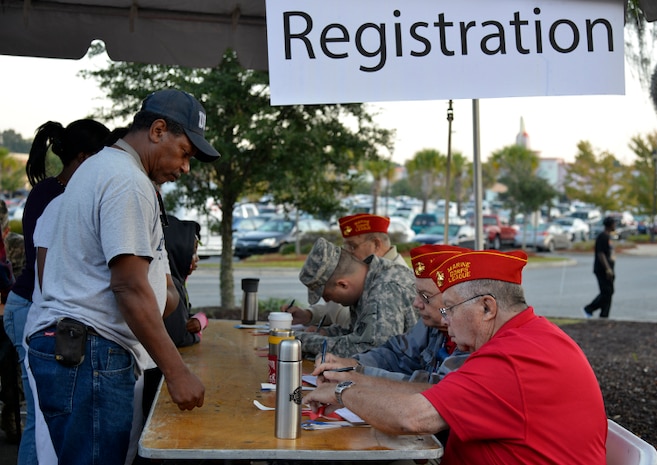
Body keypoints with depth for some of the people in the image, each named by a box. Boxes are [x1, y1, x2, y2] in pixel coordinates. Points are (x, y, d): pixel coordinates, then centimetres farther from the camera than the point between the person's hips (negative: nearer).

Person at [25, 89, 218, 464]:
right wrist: (177, 372, -18)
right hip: (88, 353, -11)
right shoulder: (127, 180, -12)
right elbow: (129, 286, -19)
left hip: (66, 346, 11)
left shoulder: (100, 168, 21)